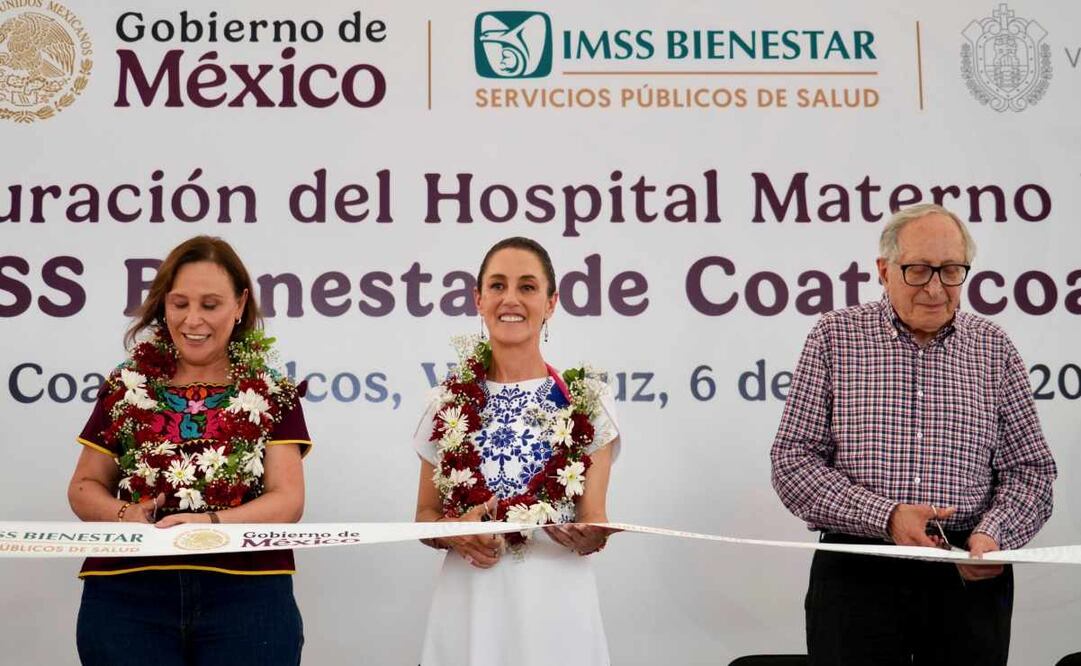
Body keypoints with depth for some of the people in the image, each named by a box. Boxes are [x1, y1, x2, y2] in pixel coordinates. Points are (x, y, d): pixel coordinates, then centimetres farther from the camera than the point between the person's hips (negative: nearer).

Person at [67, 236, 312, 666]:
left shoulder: (272, 396, 6)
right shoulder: (124, 390, 10)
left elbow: (288, 501, -2)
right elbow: (85, 487, 12)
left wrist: (213, 521, -21)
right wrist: (123, 515, -12)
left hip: (247, 598, -1)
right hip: (127, 598, 1)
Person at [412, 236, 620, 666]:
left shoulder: (587, 402, 0)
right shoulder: (450, 403, 5)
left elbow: (594, 518, 0)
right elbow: (425, 516, 9)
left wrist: (590, 537, -22)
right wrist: (455, 531, -12)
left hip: (554, 601, -1)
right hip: (470, 603, 2)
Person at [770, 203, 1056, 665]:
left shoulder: (994, 350, 8)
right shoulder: (834, 337, 2)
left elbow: (1031, 470, 8)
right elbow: (792, 459, -3)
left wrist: (993, 535, -12)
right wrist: (885, 517, -14)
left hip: (970, 578, 2)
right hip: (856, 574, -2)